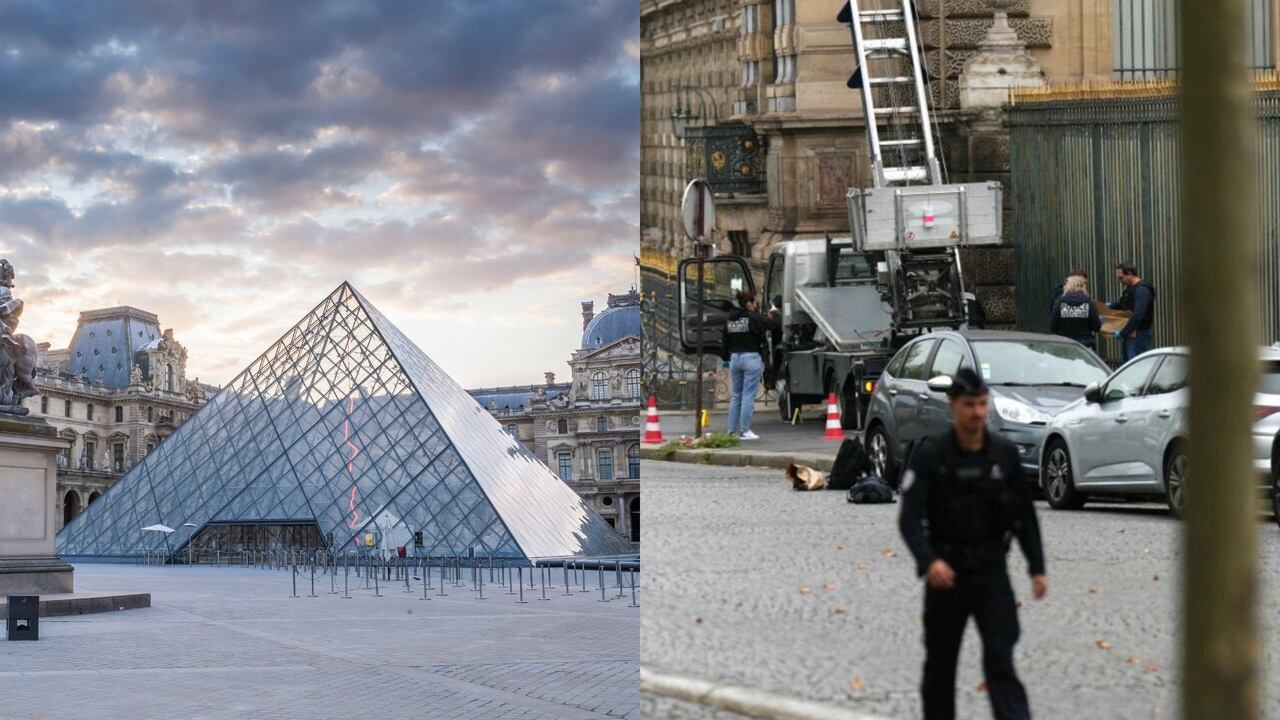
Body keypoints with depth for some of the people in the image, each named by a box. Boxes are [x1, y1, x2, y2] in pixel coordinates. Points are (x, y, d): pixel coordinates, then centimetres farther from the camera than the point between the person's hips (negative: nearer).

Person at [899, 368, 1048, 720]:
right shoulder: (930, 456, -7)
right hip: (946, 573, -1)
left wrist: (1037, 567, 5)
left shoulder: (1005, 454, 1)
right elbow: (910, 518, -14)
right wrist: (928, 561, -31)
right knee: (940, 664, 10)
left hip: (992, 572, 1)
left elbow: (1024, 515, 9)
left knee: (1001, 661, -9)